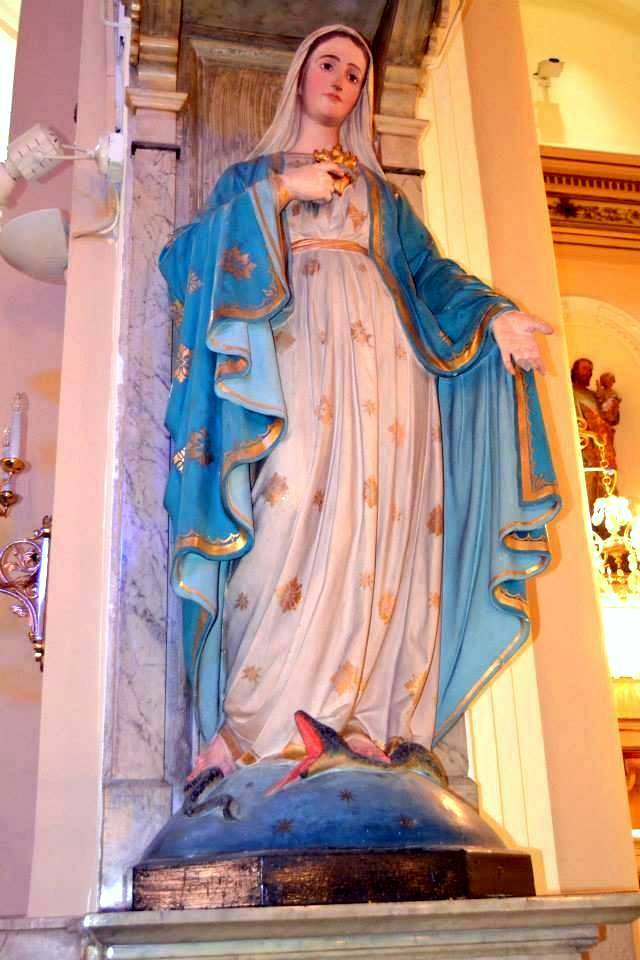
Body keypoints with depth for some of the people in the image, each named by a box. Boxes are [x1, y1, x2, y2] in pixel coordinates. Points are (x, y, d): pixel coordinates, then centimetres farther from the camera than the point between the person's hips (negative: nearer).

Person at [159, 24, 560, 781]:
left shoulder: (378, 189, 29)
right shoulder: (252, 174, 24)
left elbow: (429, 268, 16)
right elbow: (189, 254, 8)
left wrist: (492, 314, -3)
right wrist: (277, 192, -2)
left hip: (378, 348, 3)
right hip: (297, 341, -3)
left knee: (377, 513, -13)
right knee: (295, 501, -24)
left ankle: (356, 710, -14)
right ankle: (249, 718, -23)